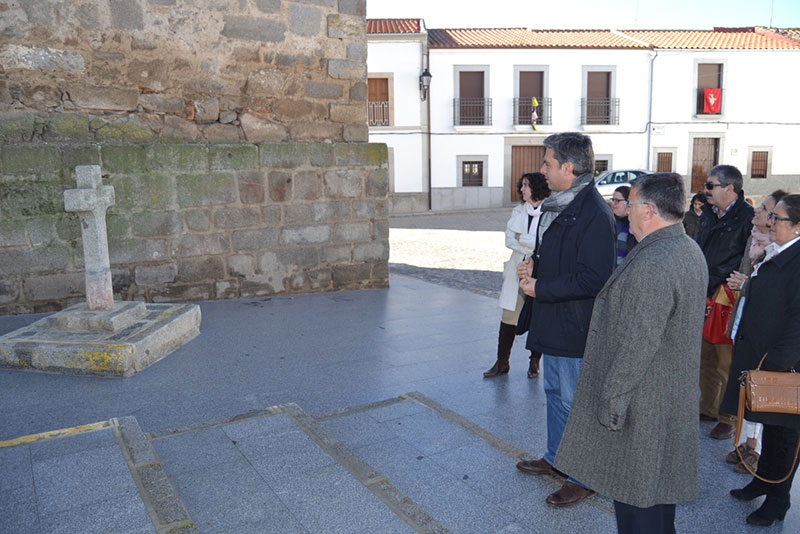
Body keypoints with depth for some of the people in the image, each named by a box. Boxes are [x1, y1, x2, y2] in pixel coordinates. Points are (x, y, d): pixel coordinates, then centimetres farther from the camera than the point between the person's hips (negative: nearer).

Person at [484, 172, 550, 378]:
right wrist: (533, 247, -12)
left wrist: (522, 238, -8)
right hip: (517, 271, 5)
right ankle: (502, 362, 16)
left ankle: (534, 362, 23)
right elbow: (509, 239, 2)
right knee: (509, 317, 6)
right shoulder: (518, 211, 10)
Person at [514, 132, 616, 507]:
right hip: (552, 322, 10)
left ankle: (583, 479, 23)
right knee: (555, 393, 22)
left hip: (575, 328, -10)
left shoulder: (594, 213, -22)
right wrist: (534, 266, 2)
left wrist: (539, 289, -20)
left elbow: (592, 279, -26)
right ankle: (555, 458, 41)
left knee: (575, 402, 4)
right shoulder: (556, 205, 9)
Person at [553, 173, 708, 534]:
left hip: (643, 402, -10)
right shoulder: (690, 250, 5)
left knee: (636, 491, 7)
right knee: (661, 481, 24)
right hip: (676, 396, 10)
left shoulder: (651, 265, -28)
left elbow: (636, 345, -27)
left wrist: (612, 400, -19)